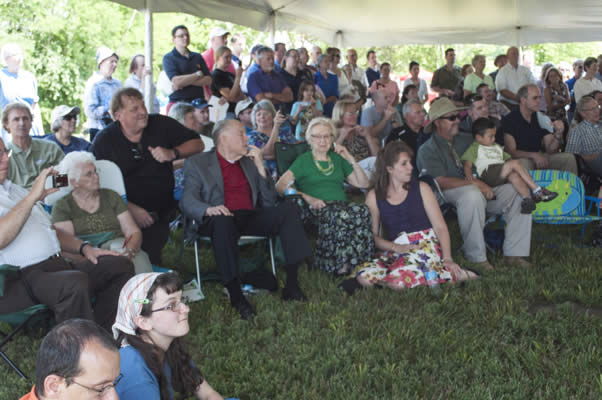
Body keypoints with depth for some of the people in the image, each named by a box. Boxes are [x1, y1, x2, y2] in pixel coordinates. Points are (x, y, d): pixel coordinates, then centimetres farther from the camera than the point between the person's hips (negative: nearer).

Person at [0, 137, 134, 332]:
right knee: (76, 283, -37)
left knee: (120, 265, -3)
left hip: (58, 264, 10)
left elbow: (52, 230, 30)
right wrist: (33, 197, -19)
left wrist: (84, 247, 13)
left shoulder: (16, 190, 26)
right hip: (21, 279, -9)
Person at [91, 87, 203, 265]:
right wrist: (131, 209, -14)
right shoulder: (104, 141, 1)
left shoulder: (161, 125, 6)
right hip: (127, 212, -1)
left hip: (161, 213, 1)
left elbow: (197, 144, 13)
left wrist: (173, 153, -8)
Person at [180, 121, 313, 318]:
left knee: (288, 208, -21)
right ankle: (235, 294, -37)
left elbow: (269, 202, 17)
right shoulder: (197, 163, 11)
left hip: (251, 218, 4)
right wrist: (209, 209, -26)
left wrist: (260, 166, 5)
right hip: (223, 219, -4)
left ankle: (291, 284, -26)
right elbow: (186, 201, -3)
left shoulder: (249, 162, 25)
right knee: (222, 220, -39)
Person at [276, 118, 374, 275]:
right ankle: (341, 265, -30)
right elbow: (280, 186, 1)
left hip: (341, 204, 4)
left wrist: (351, 160, 13)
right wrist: (307, 197, -13)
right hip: (316, 209, -4)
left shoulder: (337, 159, 27)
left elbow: (363, 184, 24)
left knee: (362, 211, -33)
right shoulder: (303, 161, 14)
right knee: (340, 215, -39)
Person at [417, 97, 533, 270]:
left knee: (518, 192, -13)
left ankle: (514, 253, -12)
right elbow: (440, 182, -17)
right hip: (448, 195, -7)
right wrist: (475, 183, -22)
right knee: (472, 194, -40)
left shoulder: (466, 139, 19)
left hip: (481, 189, 7)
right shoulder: (427, 150, -3)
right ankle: (476, 257, -29)